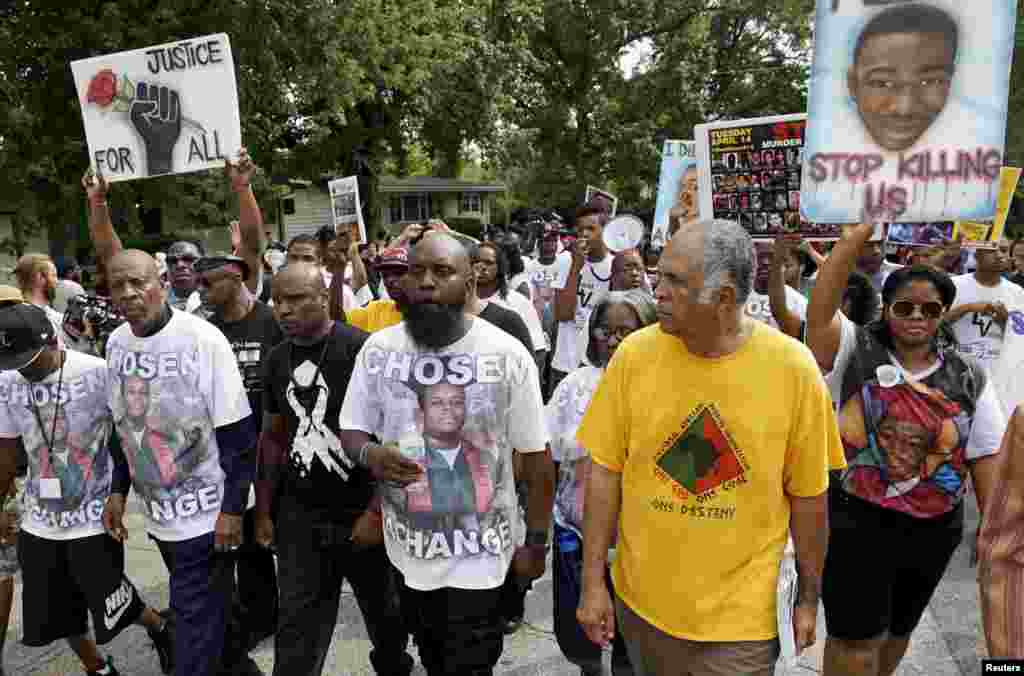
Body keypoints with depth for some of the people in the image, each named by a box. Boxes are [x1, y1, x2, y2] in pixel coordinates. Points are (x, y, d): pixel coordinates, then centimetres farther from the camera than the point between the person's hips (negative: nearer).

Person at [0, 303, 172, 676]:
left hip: (93, 518, -5)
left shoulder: (97, 373, -18)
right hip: (39, 522, 5)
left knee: (114, 610, 4)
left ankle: (160, 628, 36)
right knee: (55, 617, 14)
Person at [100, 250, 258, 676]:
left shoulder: (202, 339, -19)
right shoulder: (115, 343, 2)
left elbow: (237, 433, -17)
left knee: (195, 625, 1)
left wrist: (233, 509, -17)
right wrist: (118, 491, 12)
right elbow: (123, 426, 15)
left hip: (206, 513, -6)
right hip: (157, 513, 6)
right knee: (207, 610, 21)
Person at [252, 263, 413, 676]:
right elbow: (273, 437, 14)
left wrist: (376, 511, -16)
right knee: (297, 626, 8)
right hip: (299, 515, 4)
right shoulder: (277, 360, 4)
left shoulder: (362, 350, -15)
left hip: (360, 513, -4)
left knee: (383, 612, 17)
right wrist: (263, 511, 13)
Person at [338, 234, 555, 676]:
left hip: (479, 553, -3)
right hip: (408, 545, 4)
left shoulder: (508, 354, -14)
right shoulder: (378, 349, -6)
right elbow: (351, 430, 3)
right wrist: (369, 454, -21)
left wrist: (536, 543, -3)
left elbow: (535, 455, -8)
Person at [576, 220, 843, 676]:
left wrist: (808, 599, 5)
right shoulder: (634, 353, -11)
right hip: (640, 603, 2)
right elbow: (605, 471, -5)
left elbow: (807, 495, -4)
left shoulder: (793, 368, -14)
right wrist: (593, 583, -3)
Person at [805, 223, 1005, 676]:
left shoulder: (969, 379, -1)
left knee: (897, 632, 25)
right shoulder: (855, 352, -10)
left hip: (934, 532, 4)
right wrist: (858, 233, -32)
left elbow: (988, 460, 1)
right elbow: (819, 311, -28)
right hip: (855, 524, -4)